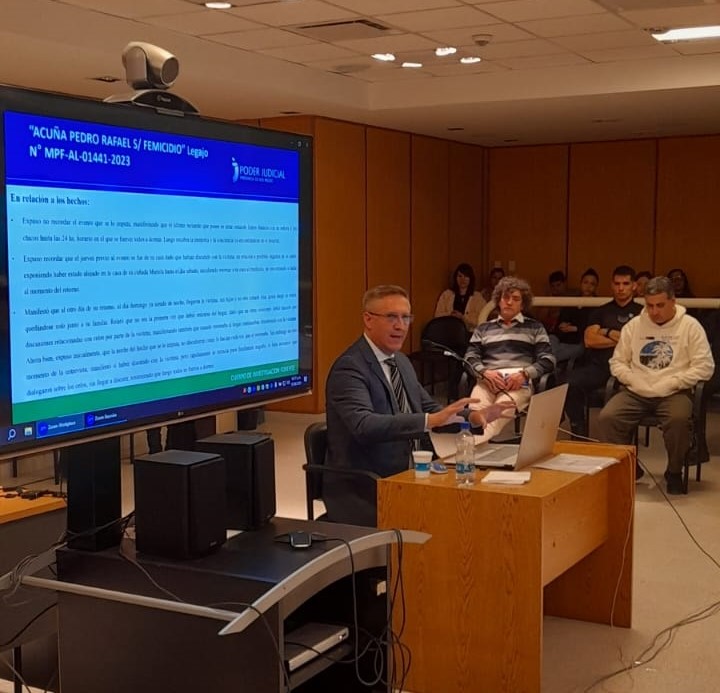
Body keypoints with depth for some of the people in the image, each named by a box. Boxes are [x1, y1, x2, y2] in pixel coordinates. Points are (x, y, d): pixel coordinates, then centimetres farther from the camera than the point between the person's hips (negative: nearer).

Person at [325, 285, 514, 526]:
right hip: (361, 493, -8)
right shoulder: (349, 367, -15)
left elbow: (428, 409, 17)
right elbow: (364, 426, -30)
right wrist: (430, 421, -38)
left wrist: (472, 416, -2)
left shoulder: (401, 361, 13)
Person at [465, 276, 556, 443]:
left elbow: (548, 360, 11)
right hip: (488, 381, 2)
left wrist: (524, 374, -7)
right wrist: (485, 372, -7)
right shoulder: (484, 328, 28)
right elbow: (470, 357, 16)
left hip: (519, 383, -2)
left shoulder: (534, 327, 22)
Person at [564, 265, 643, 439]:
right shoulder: (601, 311, 25)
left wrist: (608, 333, 8)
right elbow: (589, 340, 10)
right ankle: (579, 433, -14)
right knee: (569, 383, -30)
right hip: (598, 364, 3)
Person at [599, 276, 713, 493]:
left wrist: (670, 384, -13)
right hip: (636, 392, 3)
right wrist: (634, 381, -8)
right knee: (607, 417, -24)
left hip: (673, 393, -3)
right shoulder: (633, 325, 9)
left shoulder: (690, 326, 0)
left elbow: (704, 367, -6)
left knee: (679, 419, -36)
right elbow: (617, 361, 12)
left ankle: (674, 472, -7)